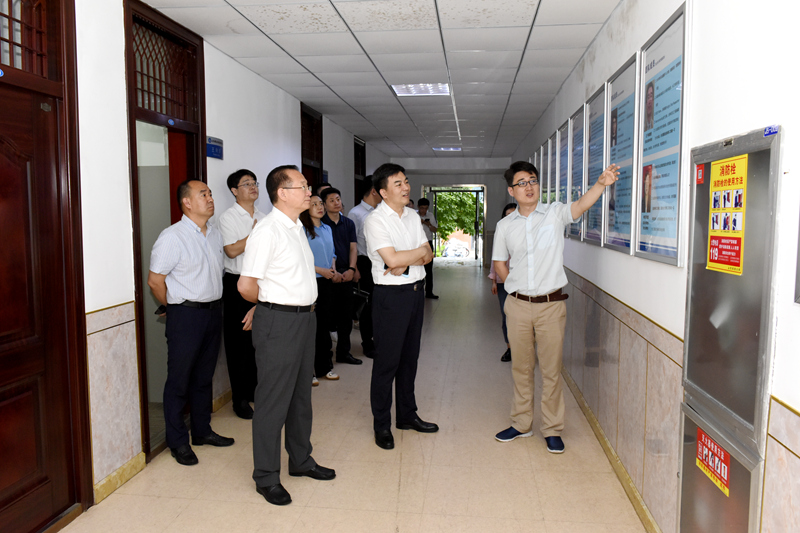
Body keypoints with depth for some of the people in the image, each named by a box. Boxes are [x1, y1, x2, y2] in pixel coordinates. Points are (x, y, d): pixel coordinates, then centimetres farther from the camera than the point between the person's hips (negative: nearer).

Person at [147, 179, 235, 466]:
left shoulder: (215, 234, 9)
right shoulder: (172, 236, -13)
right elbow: (155, 280, -11)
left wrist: (213, 304, 11)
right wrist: (177, 308, -2)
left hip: (214, 311, 7)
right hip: (186, 316, -7)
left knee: (204, 376, 17)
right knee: (179, 380, 4)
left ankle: (202, 431, 31)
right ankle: (178, 442, 17)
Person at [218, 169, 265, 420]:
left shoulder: (262, 217, 13)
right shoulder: (228, 217, -6)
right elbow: (232, 251, -17)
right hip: (237, 283, -6)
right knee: (238, 341, 1)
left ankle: (253, 389, 26)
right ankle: (239, 398, 11)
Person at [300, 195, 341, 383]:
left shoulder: (327, 229, 14)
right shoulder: (302, 230, -9)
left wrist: (333, 270, 3)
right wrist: (321, 270, -16)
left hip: (326, 282, 7)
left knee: (325, 325, 13)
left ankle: (325, 367, 24)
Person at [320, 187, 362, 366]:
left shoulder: (348, 223, 13)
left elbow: (353, 247, 8)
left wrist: (351, 269, -6)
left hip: (346, 274, 5)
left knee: (346, 315, 10)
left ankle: (343, 352, 21)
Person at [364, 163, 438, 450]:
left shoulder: (413, 216, 11)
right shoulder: (375, 220, -12)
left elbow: (428, 256, 6)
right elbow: (392, 259, -22)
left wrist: (406, 262, -14)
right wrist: (420, 251, -6)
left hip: (415, 291, 7)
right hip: (391, 295, -7)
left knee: (410, 357, 16)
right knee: (387, 362, 0)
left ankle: (407, 415, 30)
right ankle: (381, 425, 14)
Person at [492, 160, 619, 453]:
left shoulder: (555, 213, -3)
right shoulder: (505, 225, 5)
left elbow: (581, 205, -23)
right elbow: (500, 264, 12)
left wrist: (601, 183, -40)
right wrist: (517, 287, 4)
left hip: (551, 304, -2)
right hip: (518, 305, 3)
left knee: (551, 368, 4)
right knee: (521, 367, 14)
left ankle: (552, 429, 19)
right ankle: (521, 423, 30)